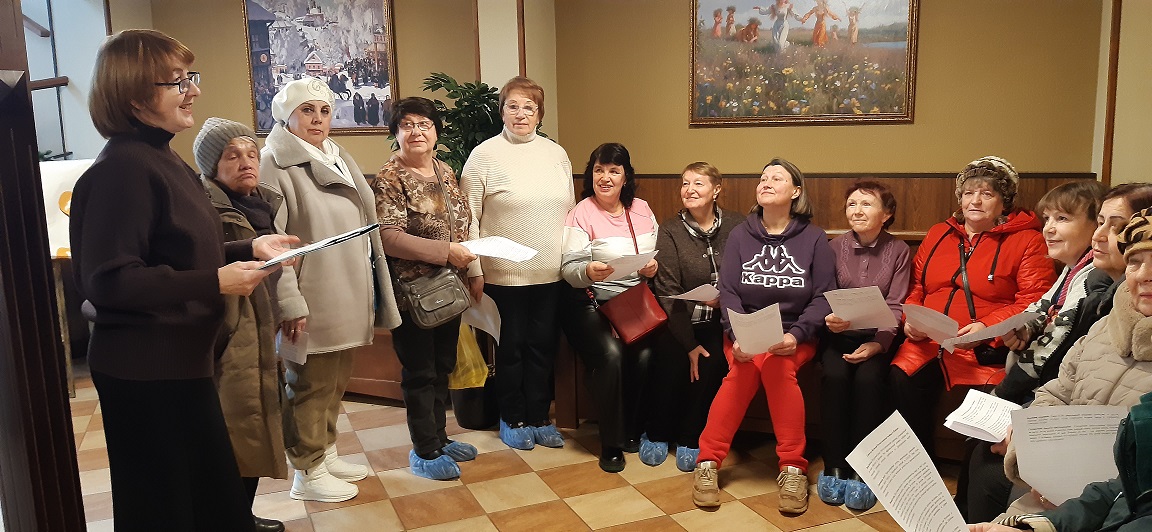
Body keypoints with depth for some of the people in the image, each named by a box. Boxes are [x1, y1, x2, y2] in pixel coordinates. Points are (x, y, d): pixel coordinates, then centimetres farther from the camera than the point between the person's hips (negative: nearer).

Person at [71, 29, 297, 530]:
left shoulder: (162, 158, 11)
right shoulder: (122, 169, -20)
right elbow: (108, 280, -25)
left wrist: (250, 248, 7)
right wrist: (215, 282, -26)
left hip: (177, 360, 10)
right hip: (145, 372, -10)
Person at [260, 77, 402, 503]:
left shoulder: (340, 160, 15)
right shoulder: (275, 165, -11)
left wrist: (368, 292, 19)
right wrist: (289, 303, -22)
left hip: (347, 299, 8)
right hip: (311, 303, -8)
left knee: (336, 381, 17)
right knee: (310, 384, 4)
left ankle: (327, 453, 33)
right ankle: (308, 473, 19)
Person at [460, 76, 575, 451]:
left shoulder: (556, 154, 8)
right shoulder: (484, 155, -5)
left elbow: (569, 211, 13)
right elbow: (469, 219, -5)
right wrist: (474, 271, -9)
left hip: (551, 274, 4)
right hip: (504, 275, -4)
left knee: (543, 346, 12)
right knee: (511, 347, 8)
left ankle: (539, 417, 27)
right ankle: (513, 419, 25)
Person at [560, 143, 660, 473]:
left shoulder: (641, 209, 11)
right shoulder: (581, 213, -2)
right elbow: (569, 268, -8)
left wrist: (654, 268, -7)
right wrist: (588, 271, -30)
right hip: (592, 304, -3)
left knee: (645, 355, -24)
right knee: (610, 354, -30)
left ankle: (634, 431, 0)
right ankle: (611, 443, -11)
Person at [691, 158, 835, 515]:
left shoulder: (814, 238, 4)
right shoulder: (740, 235, 7)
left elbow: (824, 297, -2)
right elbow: (728, 291, -1)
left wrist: (796, 334, -18)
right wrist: (737, 336, -18)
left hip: (795, 337, -1)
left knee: (776, 364, -33)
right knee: (745, 366, -31)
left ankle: (792, 468, -22)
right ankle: (707, 462, -23)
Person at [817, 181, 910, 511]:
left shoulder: (898, 251, 2)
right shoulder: (835, 247, 4)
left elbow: (894, 307, -4)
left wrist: (877, 344, -20)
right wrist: (829, 319, -22)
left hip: (878, 337, -1)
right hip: (839, 335, 1)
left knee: (868, 379, -30)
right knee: (834, 376, -29)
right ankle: (833, 467, -18)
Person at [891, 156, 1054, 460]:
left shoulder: (1026, 240, 7)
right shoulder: (938, 234, 21)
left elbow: (1034, 301, -4)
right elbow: (915, 288, 23)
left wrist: (987, 326, -18)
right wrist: (910, 319, 2)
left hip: (985, 349, -3)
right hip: (927, 342, 4)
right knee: (901, 379, -26)